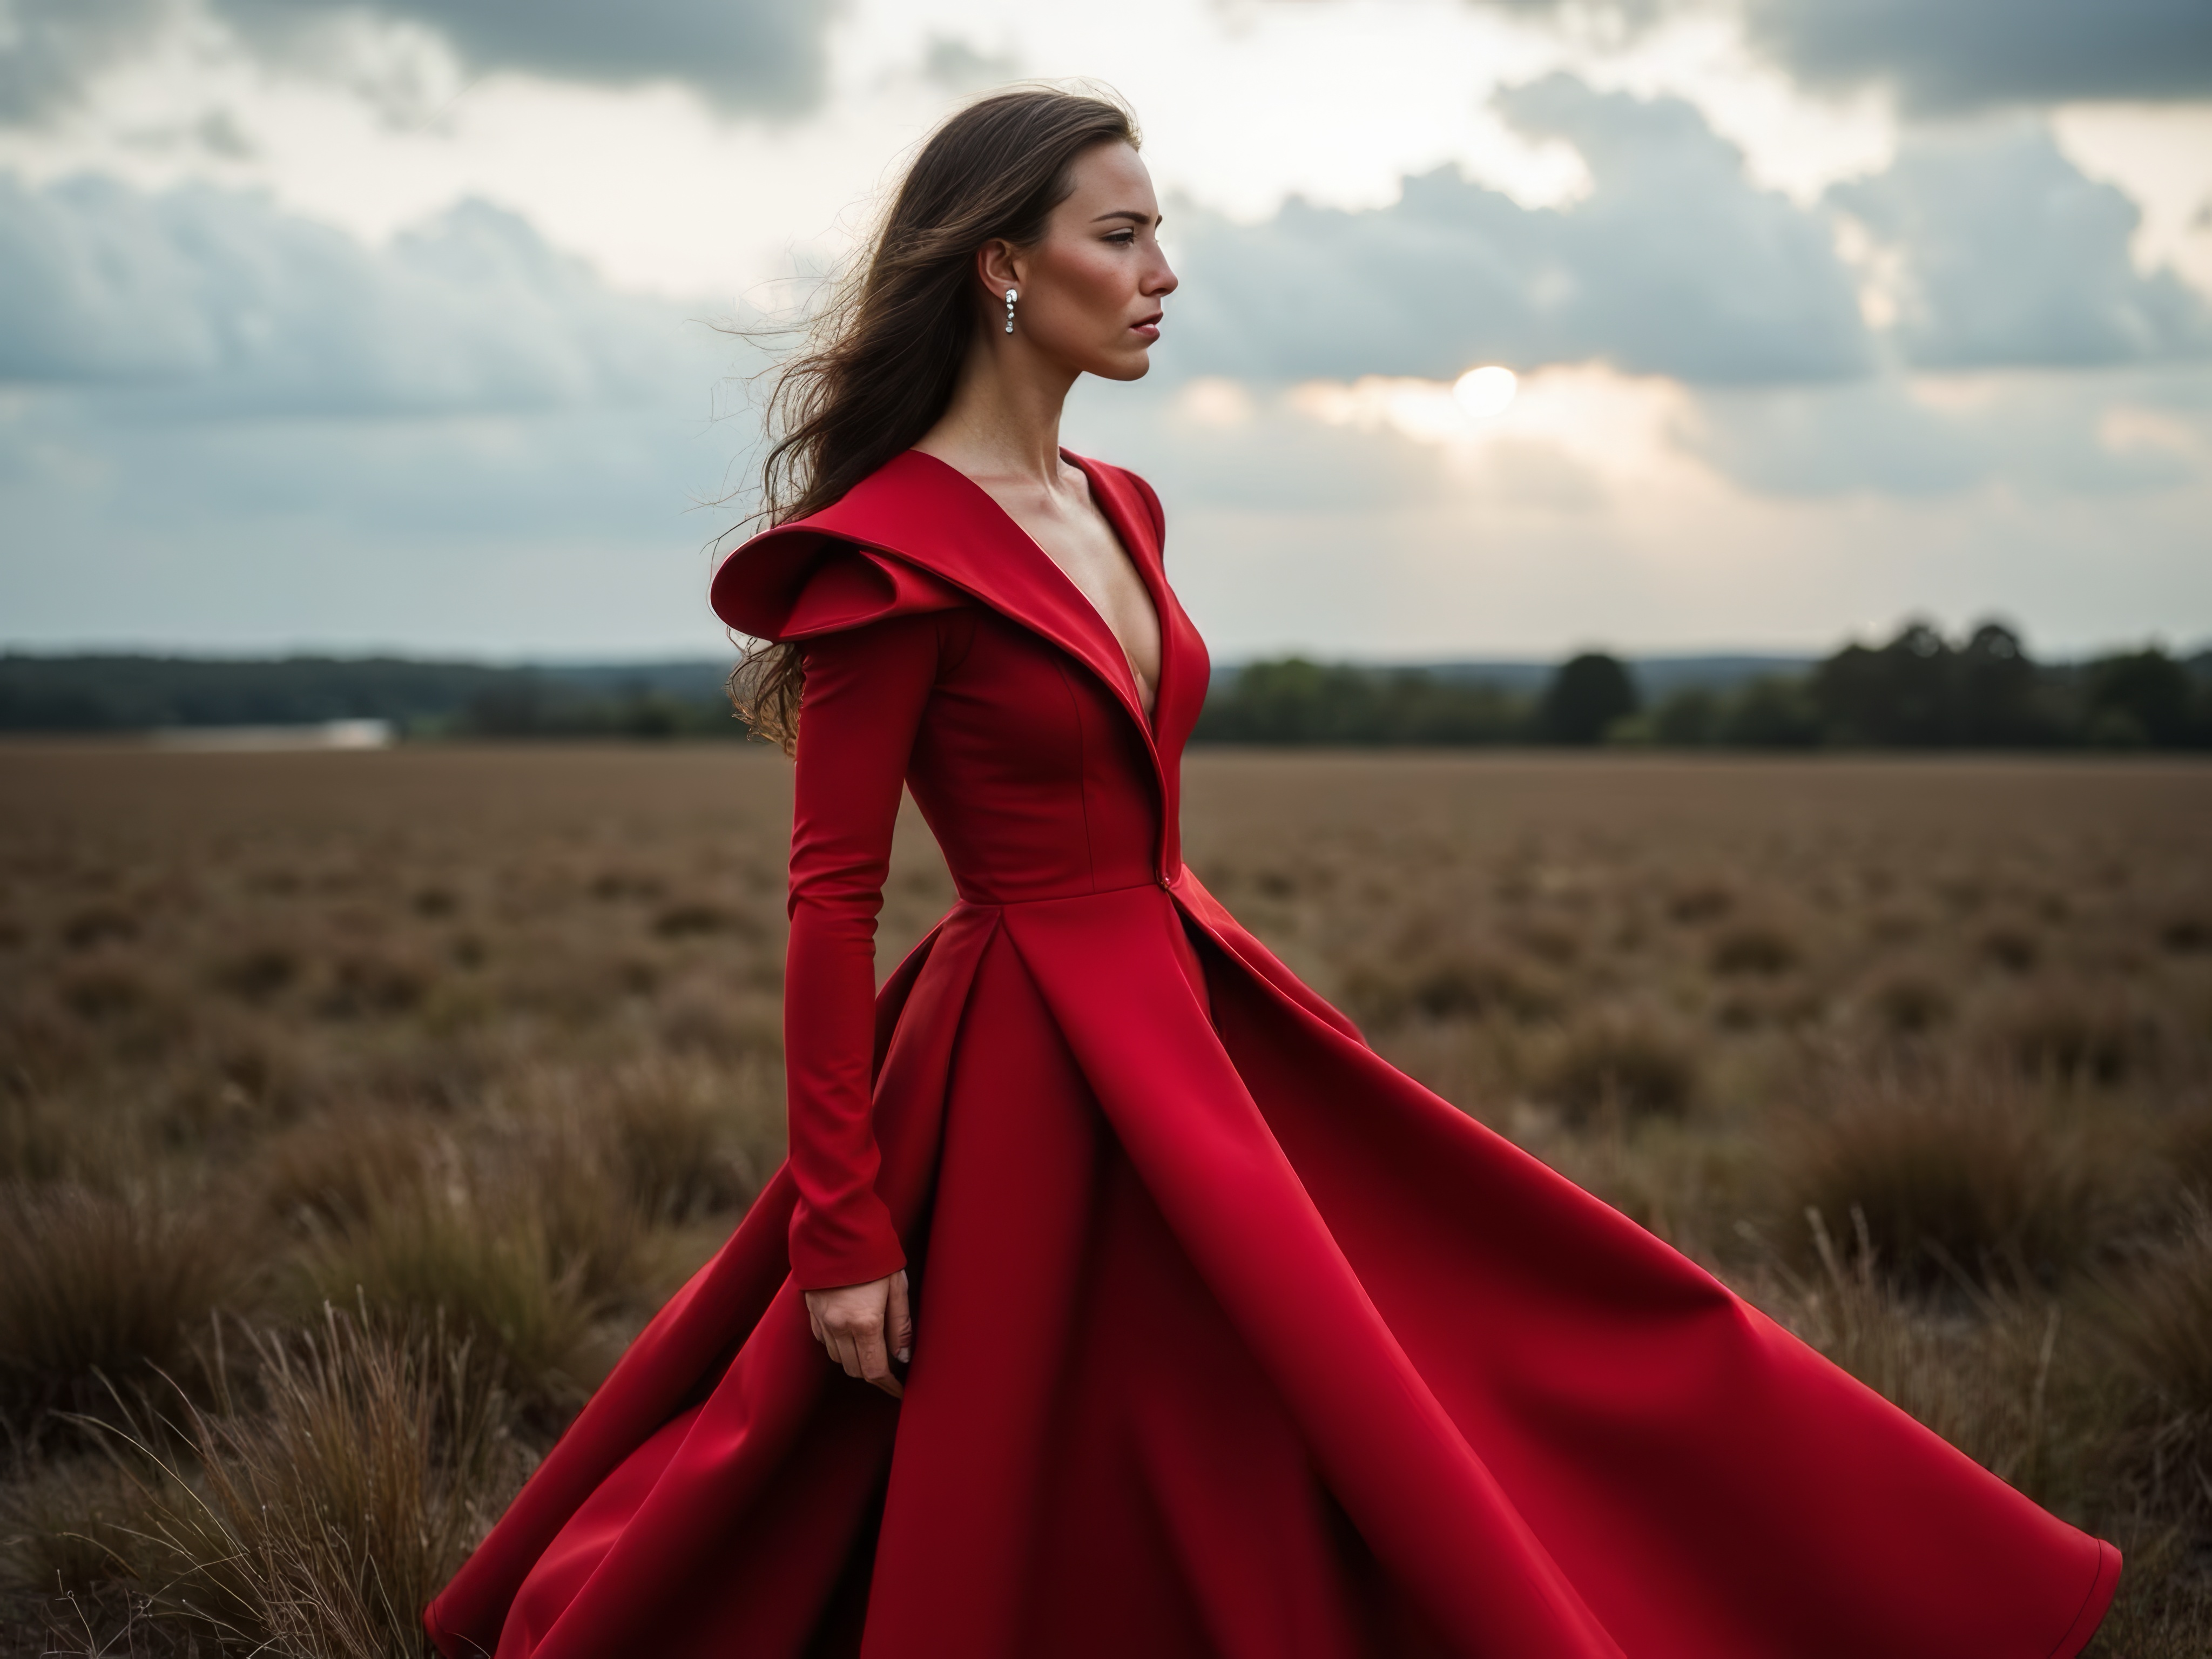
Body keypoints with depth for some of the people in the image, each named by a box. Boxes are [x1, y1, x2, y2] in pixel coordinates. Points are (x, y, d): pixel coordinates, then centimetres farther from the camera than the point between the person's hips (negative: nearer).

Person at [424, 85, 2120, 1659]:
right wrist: (843, 1232, -18)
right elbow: (832, 897, -16)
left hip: (1183, 1014, 8)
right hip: (1033, 1063, -8)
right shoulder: (887, 550, -16)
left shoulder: (1119, 511, 9)